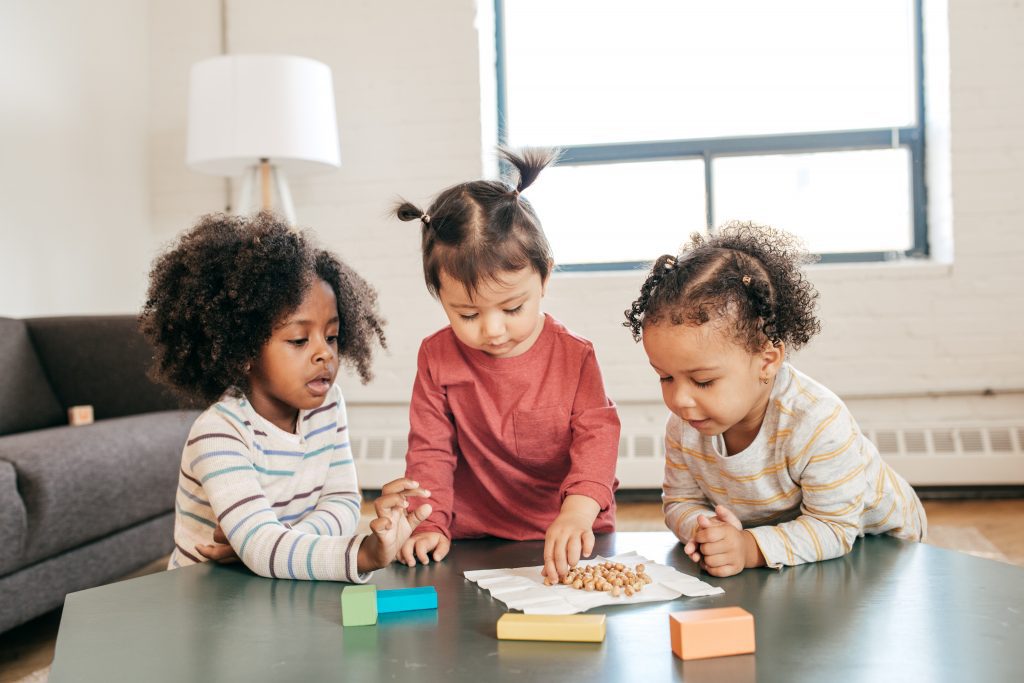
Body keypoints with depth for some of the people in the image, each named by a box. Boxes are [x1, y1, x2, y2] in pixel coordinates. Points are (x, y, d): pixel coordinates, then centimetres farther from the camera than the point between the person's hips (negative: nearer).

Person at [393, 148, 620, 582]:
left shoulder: (574, 355, -3)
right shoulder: (437, 357, 0)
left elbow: (597, 436, -11)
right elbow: (429, 450, 4)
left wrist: (578, 512, -28)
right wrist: (430, 525, -10)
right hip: (475, 543, 0)